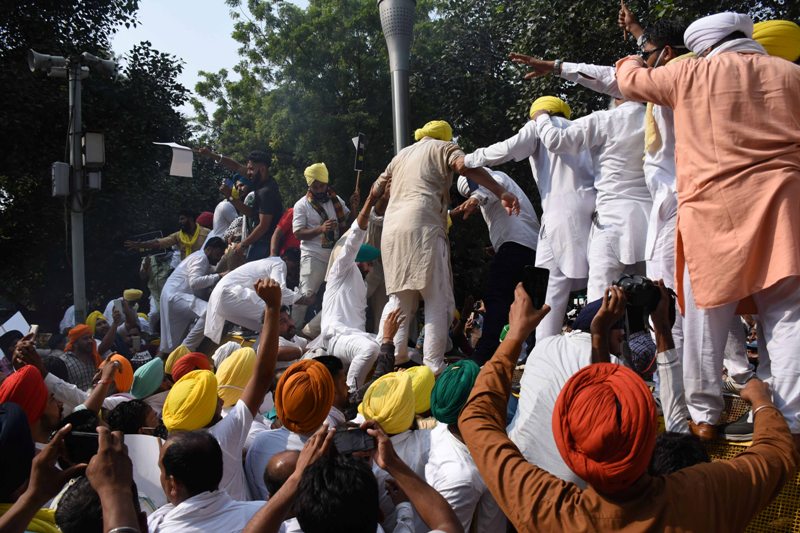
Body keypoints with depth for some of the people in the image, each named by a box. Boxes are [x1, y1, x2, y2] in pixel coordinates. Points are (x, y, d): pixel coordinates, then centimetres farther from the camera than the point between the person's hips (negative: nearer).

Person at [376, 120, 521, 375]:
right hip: (423, 227, -6)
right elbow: (465, 166, -8)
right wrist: (502, 193, -16)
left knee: (399, 300, 12)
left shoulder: (401, 155, 30)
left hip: (391, 229, 6)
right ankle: (433, 367, -10)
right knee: (438, 301, -3)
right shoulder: (443, 148, 12)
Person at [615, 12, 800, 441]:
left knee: (706, 321, 7)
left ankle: (704, 416, 14)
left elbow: (631, 82, 23)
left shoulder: (690, 74, 6)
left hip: (714, 212, -1)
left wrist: (630, 63, 45)